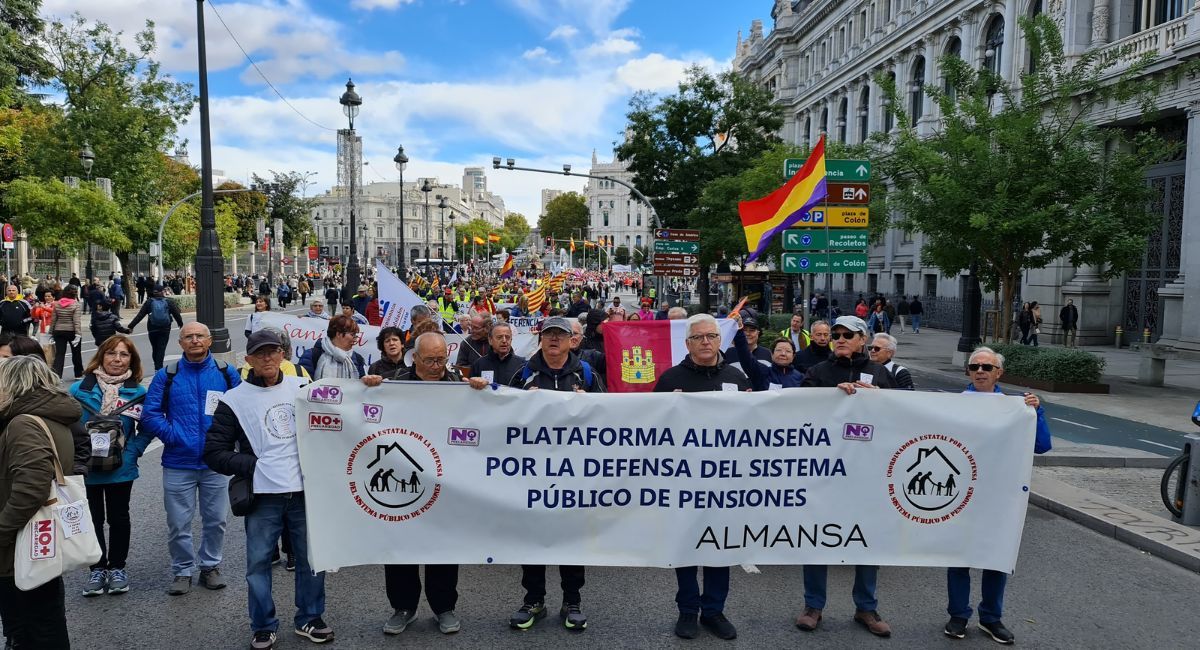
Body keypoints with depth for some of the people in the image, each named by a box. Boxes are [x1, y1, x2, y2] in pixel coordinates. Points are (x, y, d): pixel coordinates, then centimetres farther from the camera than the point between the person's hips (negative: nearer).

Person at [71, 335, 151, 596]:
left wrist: (132, 452, -11)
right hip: (85, 468, 0)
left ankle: (117, 567, 28)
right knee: (92, 519, 12)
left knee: (118, 517, 13)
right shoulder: (80, 389, -7)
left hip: (120, 469, 0)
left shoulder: (137, 393, -5)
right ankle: (97, 568, 27)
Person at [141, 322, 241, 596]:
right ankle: (182, 571, 24)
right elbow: (150, 414, -2)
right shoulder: (167, 375, 0)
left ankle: (211, 566, 30)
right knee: (178, 523, 6)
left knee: (216, 520, 12)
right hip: (178, 463, 0)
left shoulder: (226, 373, 0)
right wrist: (172, 435, -12)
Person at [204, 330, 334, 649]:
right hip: (263, 494, -2)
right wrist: (251, 466, -7)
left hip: (304, 490, 2)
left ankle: (309, 618, 27)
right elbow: (213, 451, 1)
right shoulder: (235, 399, 1)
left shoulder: (303, 387, 8)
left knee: (312, 557, 9)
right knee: (259, 561, 5)